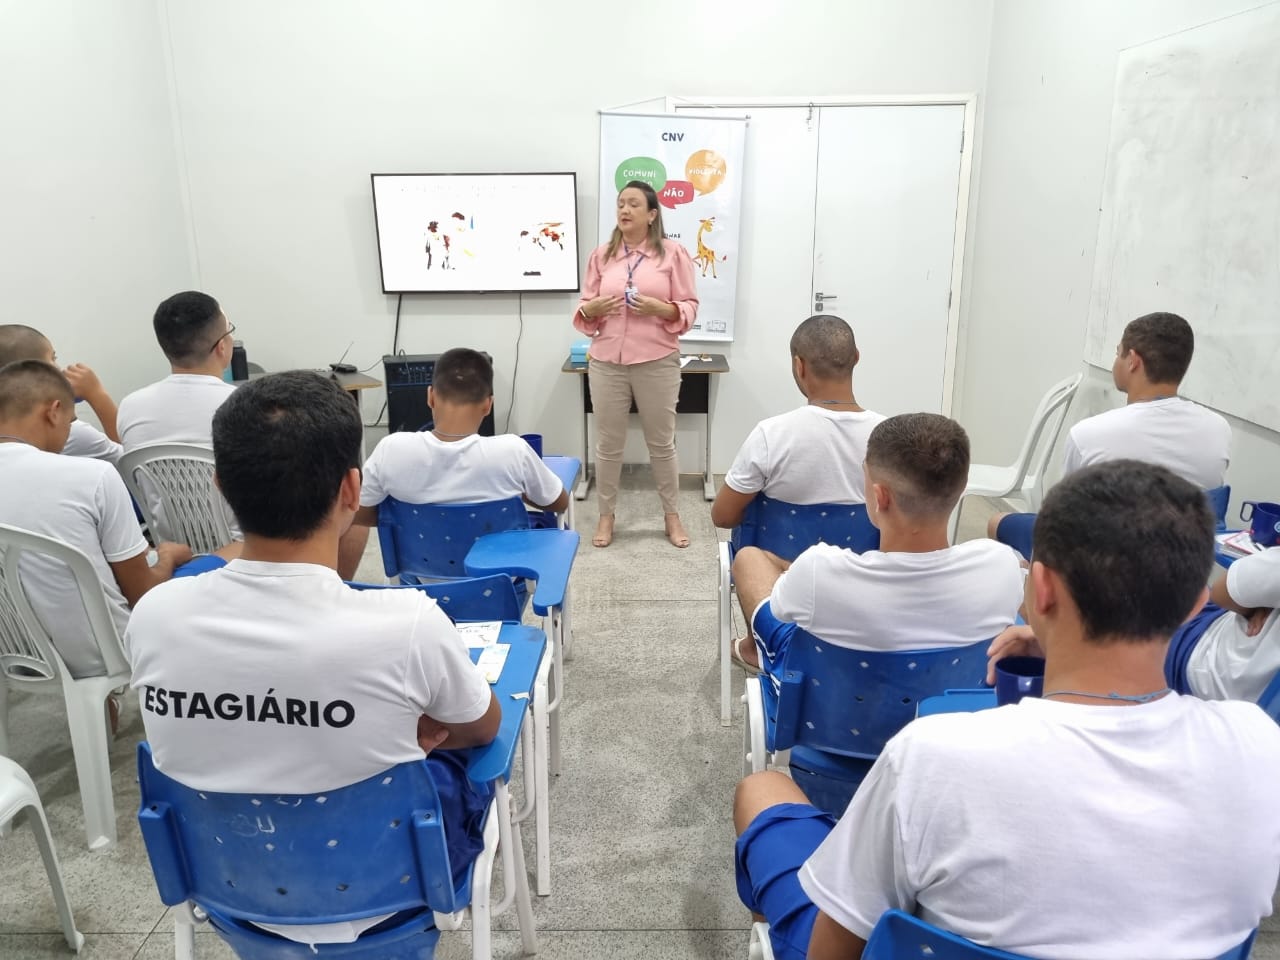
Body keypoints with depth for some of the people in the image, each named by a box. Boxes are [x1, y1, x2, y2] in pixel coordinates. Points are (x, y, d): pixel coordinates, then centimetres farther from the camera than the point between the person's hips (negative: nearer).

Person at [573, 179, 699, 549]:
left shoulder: (673, 253, 1)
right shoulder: (602, 255, 9)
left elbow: (689, 308, 1)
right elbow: (583, 309, 12)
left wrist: (661, 309, -18)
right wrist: (593, 308, -11)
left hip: (657, 363, -2)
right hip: (607, 362, 2)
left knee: (662, 443, 8)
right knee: (608, 444, 7)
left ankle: (672, 516, 23)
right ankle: (606, 515, 22)